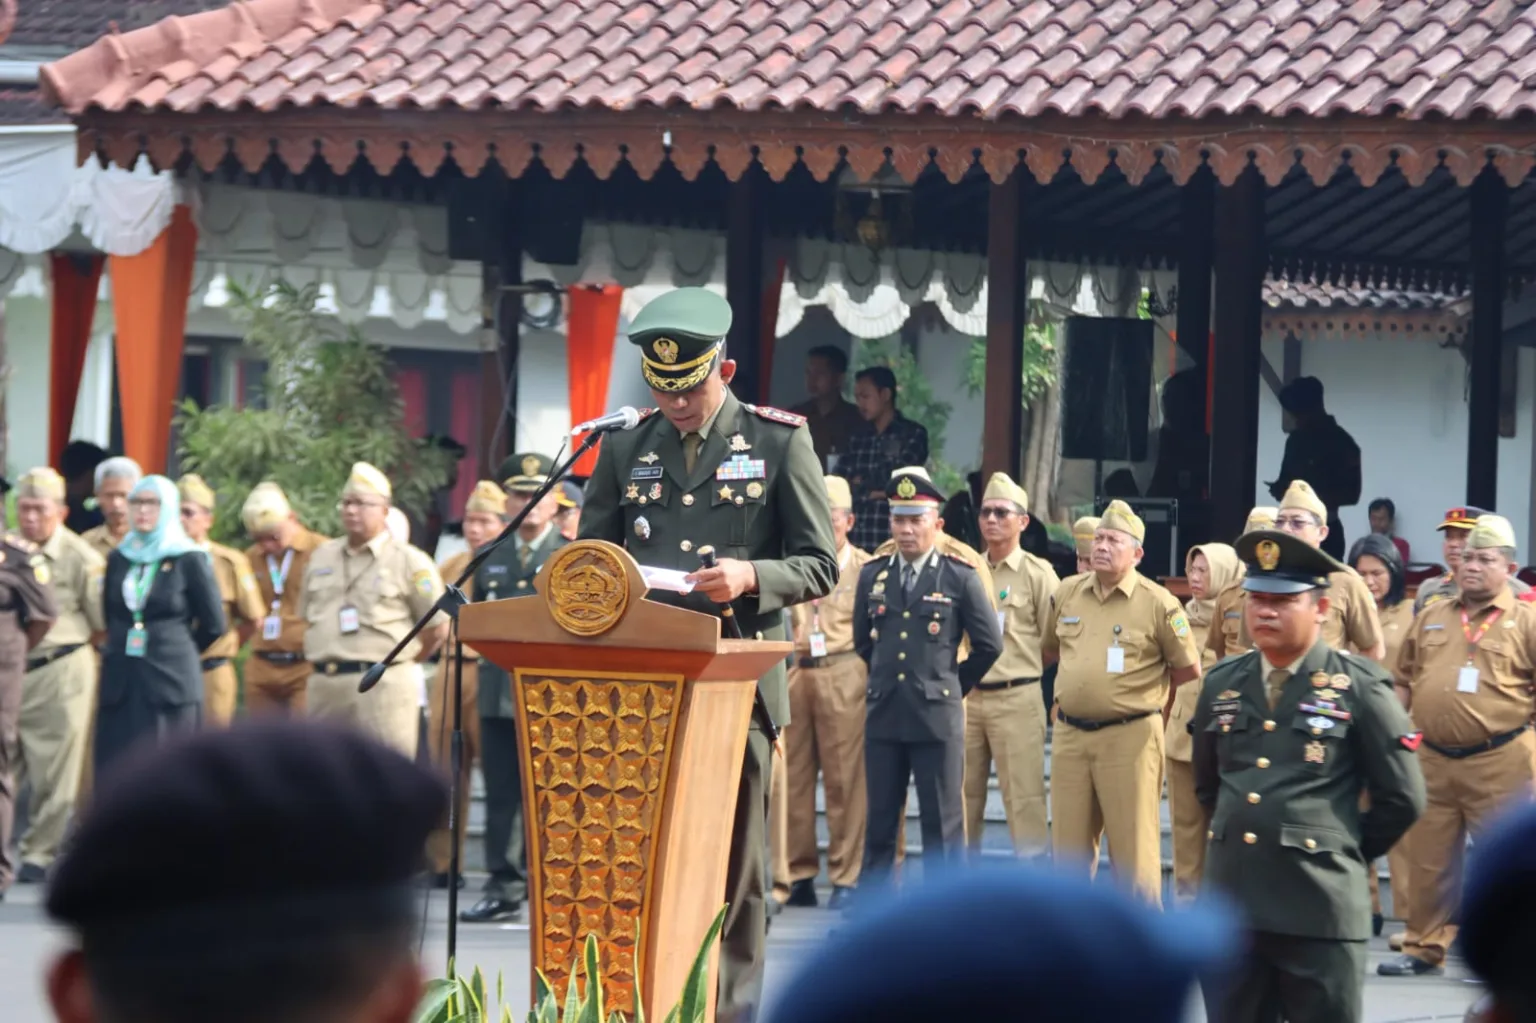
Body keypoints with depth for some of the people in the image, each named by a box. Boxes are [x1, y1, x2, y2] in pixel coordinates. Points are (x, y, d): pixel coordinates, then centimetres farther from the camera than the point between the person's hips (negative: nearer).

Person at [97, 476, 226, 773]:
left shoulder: (189, 560, -2)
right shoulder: (119, 559, 12)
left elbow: (213, 624, 2)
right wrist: (121, 649, 14)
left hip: (171, 682, -4)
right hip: (120, 684, 4)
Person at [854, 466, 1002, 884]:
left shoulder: (961, 578, -2)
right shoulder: (872, 576, 9)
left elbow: (989, 645, 2)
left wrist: (955, 685, 7)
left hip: (938, 716, -3)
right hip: (883, 714, 3)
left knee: (942, 822, 0)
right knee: (879, 820, 7)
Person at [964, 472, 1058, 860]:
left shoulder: (1038, 574, -3)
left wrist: (1019, 669, 2)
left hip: (1016, 699, -5)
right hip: (966, 696, 5)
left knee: (1024, 796, -7)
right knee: (962, 794, 9)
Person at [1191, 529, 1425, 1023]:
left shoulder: (1358, 689, -4)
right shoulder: (1222, 684, 10)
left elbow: (1402, 798, -1)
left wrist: (1344, 851, 5)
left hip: (1320, 908, -5)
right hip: (1231, 902, 5)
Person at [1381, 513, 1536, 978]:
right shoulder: (1431, 617, 13)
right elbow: (1404, 680, 19)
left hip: (1498, 763, -4)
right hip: (1433, 759, 4)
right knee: (1429, 860, 10)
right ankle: (1425, 947, 20)